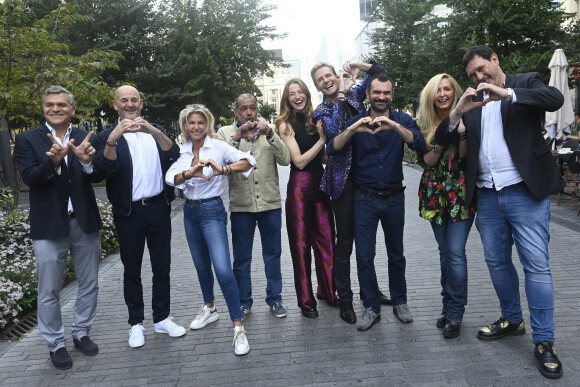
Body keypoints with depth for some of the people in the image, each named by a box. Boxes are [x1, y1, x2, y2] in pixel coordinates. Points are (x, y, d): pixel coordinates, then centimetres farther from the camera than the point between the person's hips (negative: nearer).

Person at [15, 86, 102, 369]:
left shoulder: (85, 139, 3)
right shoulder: (28, 139, -1)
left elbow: (97, 177, -7)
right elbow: (30, 178, -13)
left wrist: (87, 161, -29)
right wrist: (53, 160, -31)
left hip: (85, 223, 3)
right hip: (49, 226, -2)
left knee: (89, 285, 14)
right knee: (49, 292, 8)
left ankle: (81, 333, 34)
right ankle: (56, 344, 25)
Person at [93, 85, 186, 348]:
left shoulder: (155, 131, 10)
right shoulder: (108, 136, 2)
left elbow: (173, 154, -8)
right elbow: (105, 167, -16)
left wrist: (155, 132, -24)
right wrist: (113, 137, -32)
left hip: (158, 207, 2)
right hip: (129, 213, -2)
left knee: (162, 266, 9)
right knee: (131, 269, 8)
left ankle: (162, 319, 24)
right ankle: (136, 324, 23)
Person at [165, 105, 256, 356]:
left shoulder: (217, 146, -8)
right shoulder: (183, 151, 4)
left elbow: (248, 161, -20)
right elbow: (171, 178, -10)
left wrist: (223, 169, -36)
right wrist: (189, 173, -31)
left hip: (211, 210, -5)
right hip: (190, 211, 6)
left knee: (223, 270, -15)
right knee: (201, 265, 19)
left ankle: (238, 327, -6)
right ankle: (209, 309, 41)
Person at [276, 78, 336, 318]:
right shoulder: (286, 125, -4)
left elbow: (324, 156, 10)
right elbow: (299, 161, -12)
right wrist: (321, 140, -13)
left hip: (320, 182, 5)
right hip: (300, 185, -4)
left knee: (326, 238, 9)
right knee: (301, 243, 4)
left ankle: (327, 290, 27)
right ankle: (306, 301, 16)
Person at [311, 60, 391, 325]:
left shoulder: (354, 94, 9)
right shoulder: (321, 112, -2)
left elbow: (380, 73, 17)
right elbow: (333, 131, -22)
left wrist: (361, 66, -2)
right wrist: (342, 95, -17)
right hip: (343, 179, -4)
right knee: (344, 242, 2)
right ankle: (345, 301, 14)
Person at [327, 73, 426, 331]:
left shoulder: (402, 120, 0)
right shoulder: (357, 121, -1)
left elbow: (420, 144, -19)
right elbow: (332, 150, -15)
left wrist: (394, 126, -33)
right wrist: (352, 129, -32)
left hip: (394, 197, 1)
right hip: (365, 198, 0)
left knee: (396, 253, 13)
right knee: (364, 256, 2)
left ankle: (399, 302, 31)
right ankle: (372, 307, 17)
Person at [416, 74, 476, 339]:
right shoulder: (424, 124, 5)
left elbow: (466, 157, -9)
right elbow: (424, 161, -2)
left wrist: (461, 130, -21)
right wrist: (440, 141, -17)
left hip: (460, 194, -3)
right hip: (435, 194, 3)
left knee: (456, 253, -8)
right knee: (445, 252, 11)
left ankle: (455, 314, 5)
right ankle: (449, 307, 24)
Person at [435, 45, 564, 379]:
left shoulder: (526, 83, 4)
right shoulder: (473, 101, 14)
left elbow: (555, 98, -17)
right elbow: (443, 138, 5)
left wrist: (506, 93, -26)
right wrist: (458, 110, -12)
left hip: (525, 191, -4)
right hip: (487, 195, 5)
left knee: (536, 264, -3)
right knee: (497, 261, 13)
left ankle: (544, 341, 8)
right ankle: (512, 320, 31)